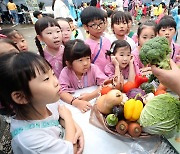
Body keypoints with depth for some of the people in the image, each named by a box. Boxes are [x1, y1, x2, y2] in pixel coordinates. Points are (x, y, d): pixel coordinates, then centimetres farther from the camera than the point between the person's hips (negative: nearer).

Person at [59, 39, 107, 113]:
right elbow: (62, 91, -19)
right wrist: (76, 102, -36)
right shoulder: (65, 72, -10)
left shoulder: (93, 68, -8)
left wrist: (91, 95, -29)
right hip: (74, 106, 1)